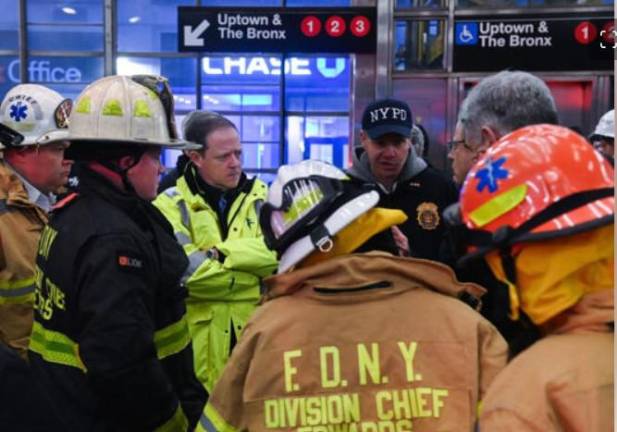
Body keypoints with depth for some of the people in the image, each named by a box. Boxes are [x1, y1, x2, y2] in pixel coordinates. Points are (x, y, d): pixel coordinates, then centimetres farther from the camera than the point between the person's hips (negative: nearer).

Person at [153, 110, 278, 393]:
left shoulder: (264, 198, 6)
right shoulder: (171, 205, -4)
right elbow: (185, 270, -18)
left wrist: (222, 252, -17)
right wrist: (258, 279, -10)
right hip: (199, 345, -3)